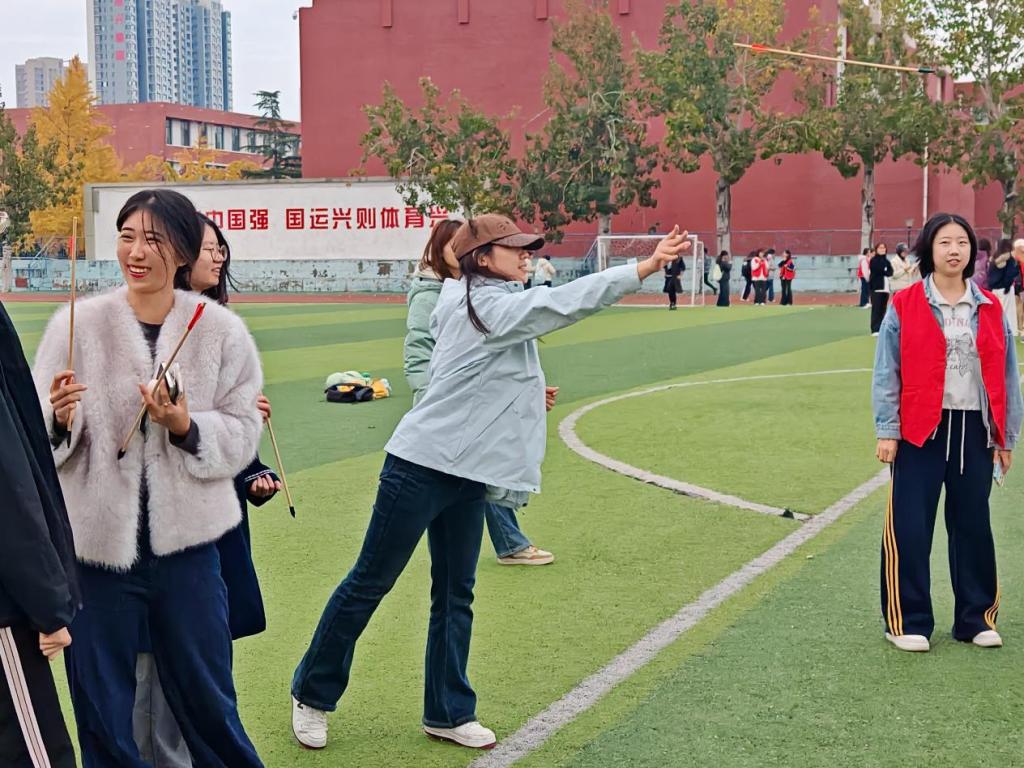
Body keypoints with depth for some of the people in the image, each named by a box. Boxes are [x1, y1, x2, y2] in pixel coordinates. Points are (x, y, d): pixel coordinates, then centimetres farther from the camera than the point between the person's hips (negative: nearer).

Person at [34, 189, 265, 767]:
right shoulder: (78, 324, -3)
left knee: (207, 702, 13)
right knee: (104, 716, 11)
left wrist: (186, 427, -20)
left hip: (186, 546, 0)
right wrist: (60, 420, -22)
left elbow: (243, 437, -3)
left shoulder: (222, 331, -2)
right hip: (98, 545, 0)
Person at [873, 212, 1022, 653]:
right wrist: (886, 431, -8)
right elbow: (886, 373, -3)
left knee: (973, 525, 11)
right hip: (919, 432, -3)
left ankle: (976, 618, 24)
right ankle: (908, 622, 11)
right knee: (910, 528, -1)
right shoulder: (904, 306, -3)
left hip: (974, 431, 3)